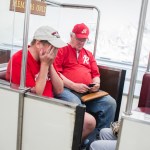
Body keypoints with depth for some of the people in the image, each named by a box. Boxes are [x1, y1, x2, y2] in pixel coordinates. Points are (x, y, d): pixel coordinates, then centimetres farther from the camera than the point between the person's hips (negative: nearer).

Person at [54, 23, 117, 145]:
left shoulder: (89, 54, 26)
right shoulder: (61, 50, 8)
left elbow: (96, 74, 25)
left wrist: (96, 84, 0)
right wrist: (74, 85, -14)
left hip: (89, 92, 5)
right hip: (67, 89, -5)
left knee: (110, 103, -17)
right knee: (75, 105, -38)